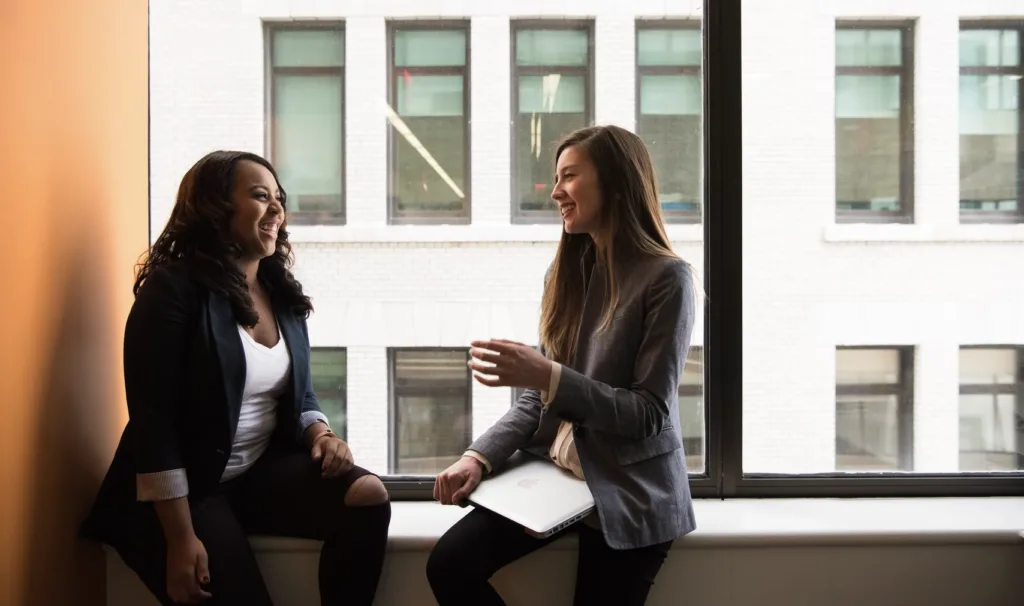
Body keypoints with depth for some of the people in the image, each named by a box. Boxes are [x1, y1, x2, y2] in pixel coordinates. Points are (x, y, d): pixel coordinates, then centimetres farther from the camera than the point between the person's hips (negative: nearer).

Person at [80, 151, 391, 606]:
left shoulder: (283, 294, 8)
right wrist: (181, 539, -21)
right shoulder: (173, 289, -12)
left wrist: (320, 433, -8)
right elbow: (153, 420, -17)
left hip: (264, 470, 6)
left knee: (368, 496, -19)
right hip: (188, 488, -5)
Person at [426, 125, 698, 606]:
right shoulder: (568, 271, 6)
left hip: (628, 494, -5)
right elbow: (538, 400, 8)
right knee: (449, 565, -10)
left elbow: (649, 414, -16)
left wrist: (548, 376, -26)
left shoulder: (666, 278, -13)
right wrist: (481, 456, -8)